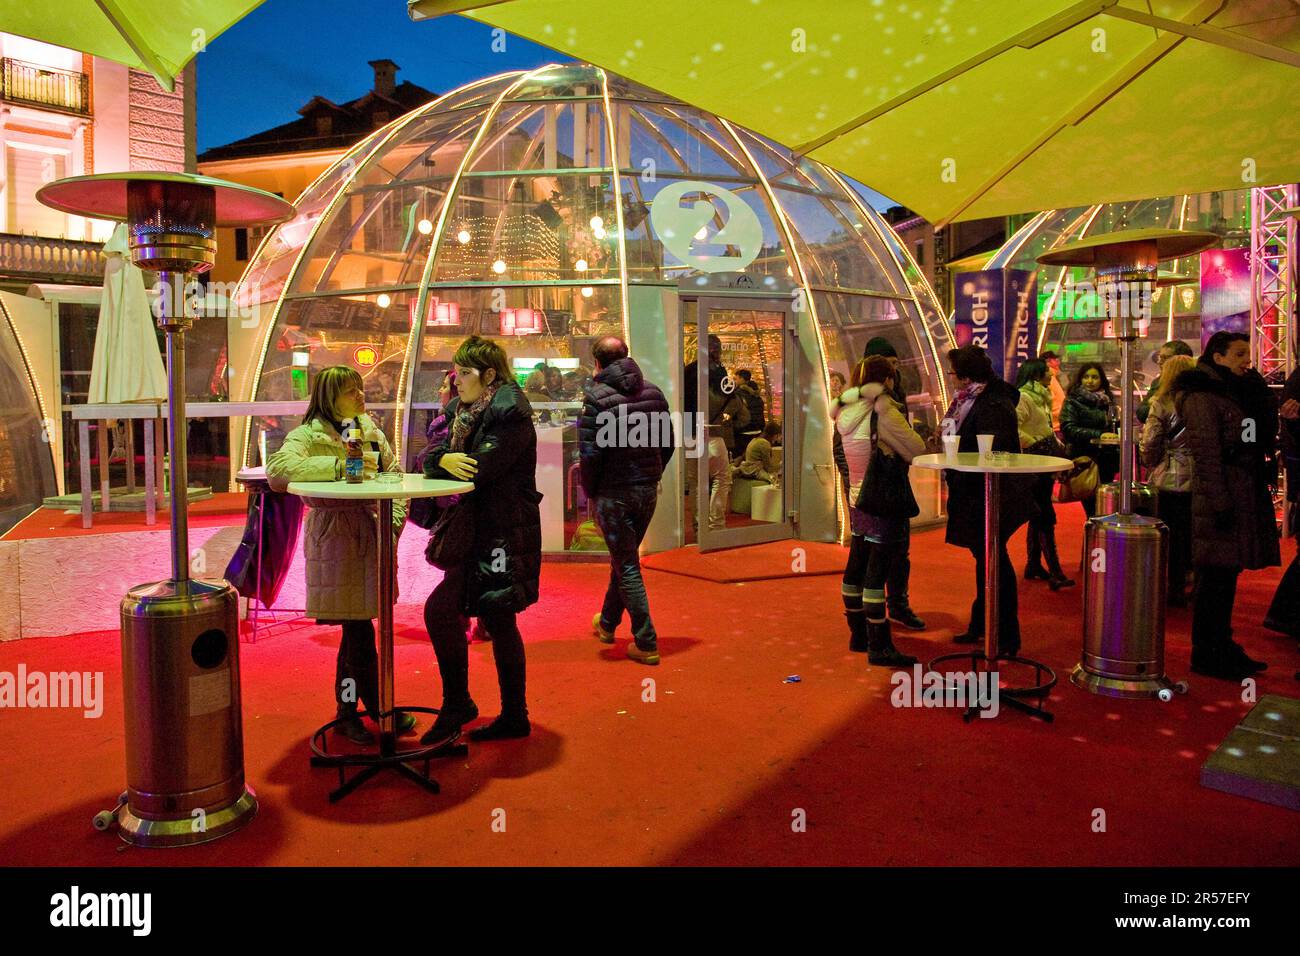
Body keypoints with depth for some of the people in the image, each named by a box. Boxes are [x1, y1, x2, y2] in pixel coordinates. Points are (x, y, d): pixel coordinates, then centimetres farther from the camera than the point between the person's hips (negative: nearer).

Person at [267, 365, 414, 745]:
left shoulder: (369, 429, 13)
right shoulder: (307, 435, -6)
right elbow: (277, 470, -25)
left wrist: (395, 520, 3)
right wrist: (339, 466, -26)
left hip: (371, 535, 6)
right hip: (335, 539, -6)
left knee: (354, 627, 14)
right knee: (360, 631, -4)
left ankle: (347, 711, 28)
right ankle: (379, 709, 14)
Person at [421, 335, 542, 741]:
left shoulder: (509, 412, -13)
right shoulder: (462, 409, 14)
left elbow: (480, 469, -22)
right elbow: (431, 458, 7)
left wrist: (446, 462, -6)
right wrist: (444, 459, -15)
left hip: (503, 536, -9)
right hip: (482, 532, 9)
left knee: (440, 610, -8)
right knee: (498, 623, 12)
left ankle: (457, 704, 9)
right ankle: (514, 716, 23)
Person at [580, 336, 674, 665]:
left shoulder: (597, 397, -14)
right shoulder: (653, 392, 3)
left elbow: (589, 453, -17)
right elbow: (668, 442, 6)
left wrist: (590, 491, -2)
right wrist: (652, 477, 15)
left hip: (613, 493, -6)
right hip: (648, 491, 6)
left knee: (627, 566, 3)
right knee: (624, 558, 22)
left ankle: (646, 644, 5)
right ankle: (607, 623, 40)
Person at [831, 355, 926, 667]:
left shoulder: (847, 411, 4)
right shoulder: (884, 412, -17)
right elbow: (916, 451, -12)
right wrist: (908, 430, 5)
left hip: (857, 500, 8)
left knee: (856, 568, 14)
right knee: (877, 574, -7)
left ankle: (858, 635, 26)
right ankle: (879, 647, -2)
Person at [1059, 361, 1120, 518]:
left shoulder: (1107, 402, 14)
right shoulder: (1073, 402, -2)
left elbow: (1114, 428, 23)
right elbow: (1068, 428, -15)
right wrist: (1097, 435, -22)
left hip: (1106, 459, 5)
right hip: (1084, 459, -5)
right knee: (1092, 506, -9)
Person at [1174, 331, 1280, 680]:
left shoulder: (1237, 392, 17)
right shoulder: (1202, 396, -11)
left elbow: (1263, 435, 18)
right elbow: (1205, 453, -17)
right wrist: (1219, 503, -20)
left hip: (1246, 494, 9)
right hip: (1220, 498, -9)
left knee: (1227, 574, 14)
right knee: (1216, 576, -4)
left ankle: (1221, 645, 24)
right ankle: (1206, 655, 5)